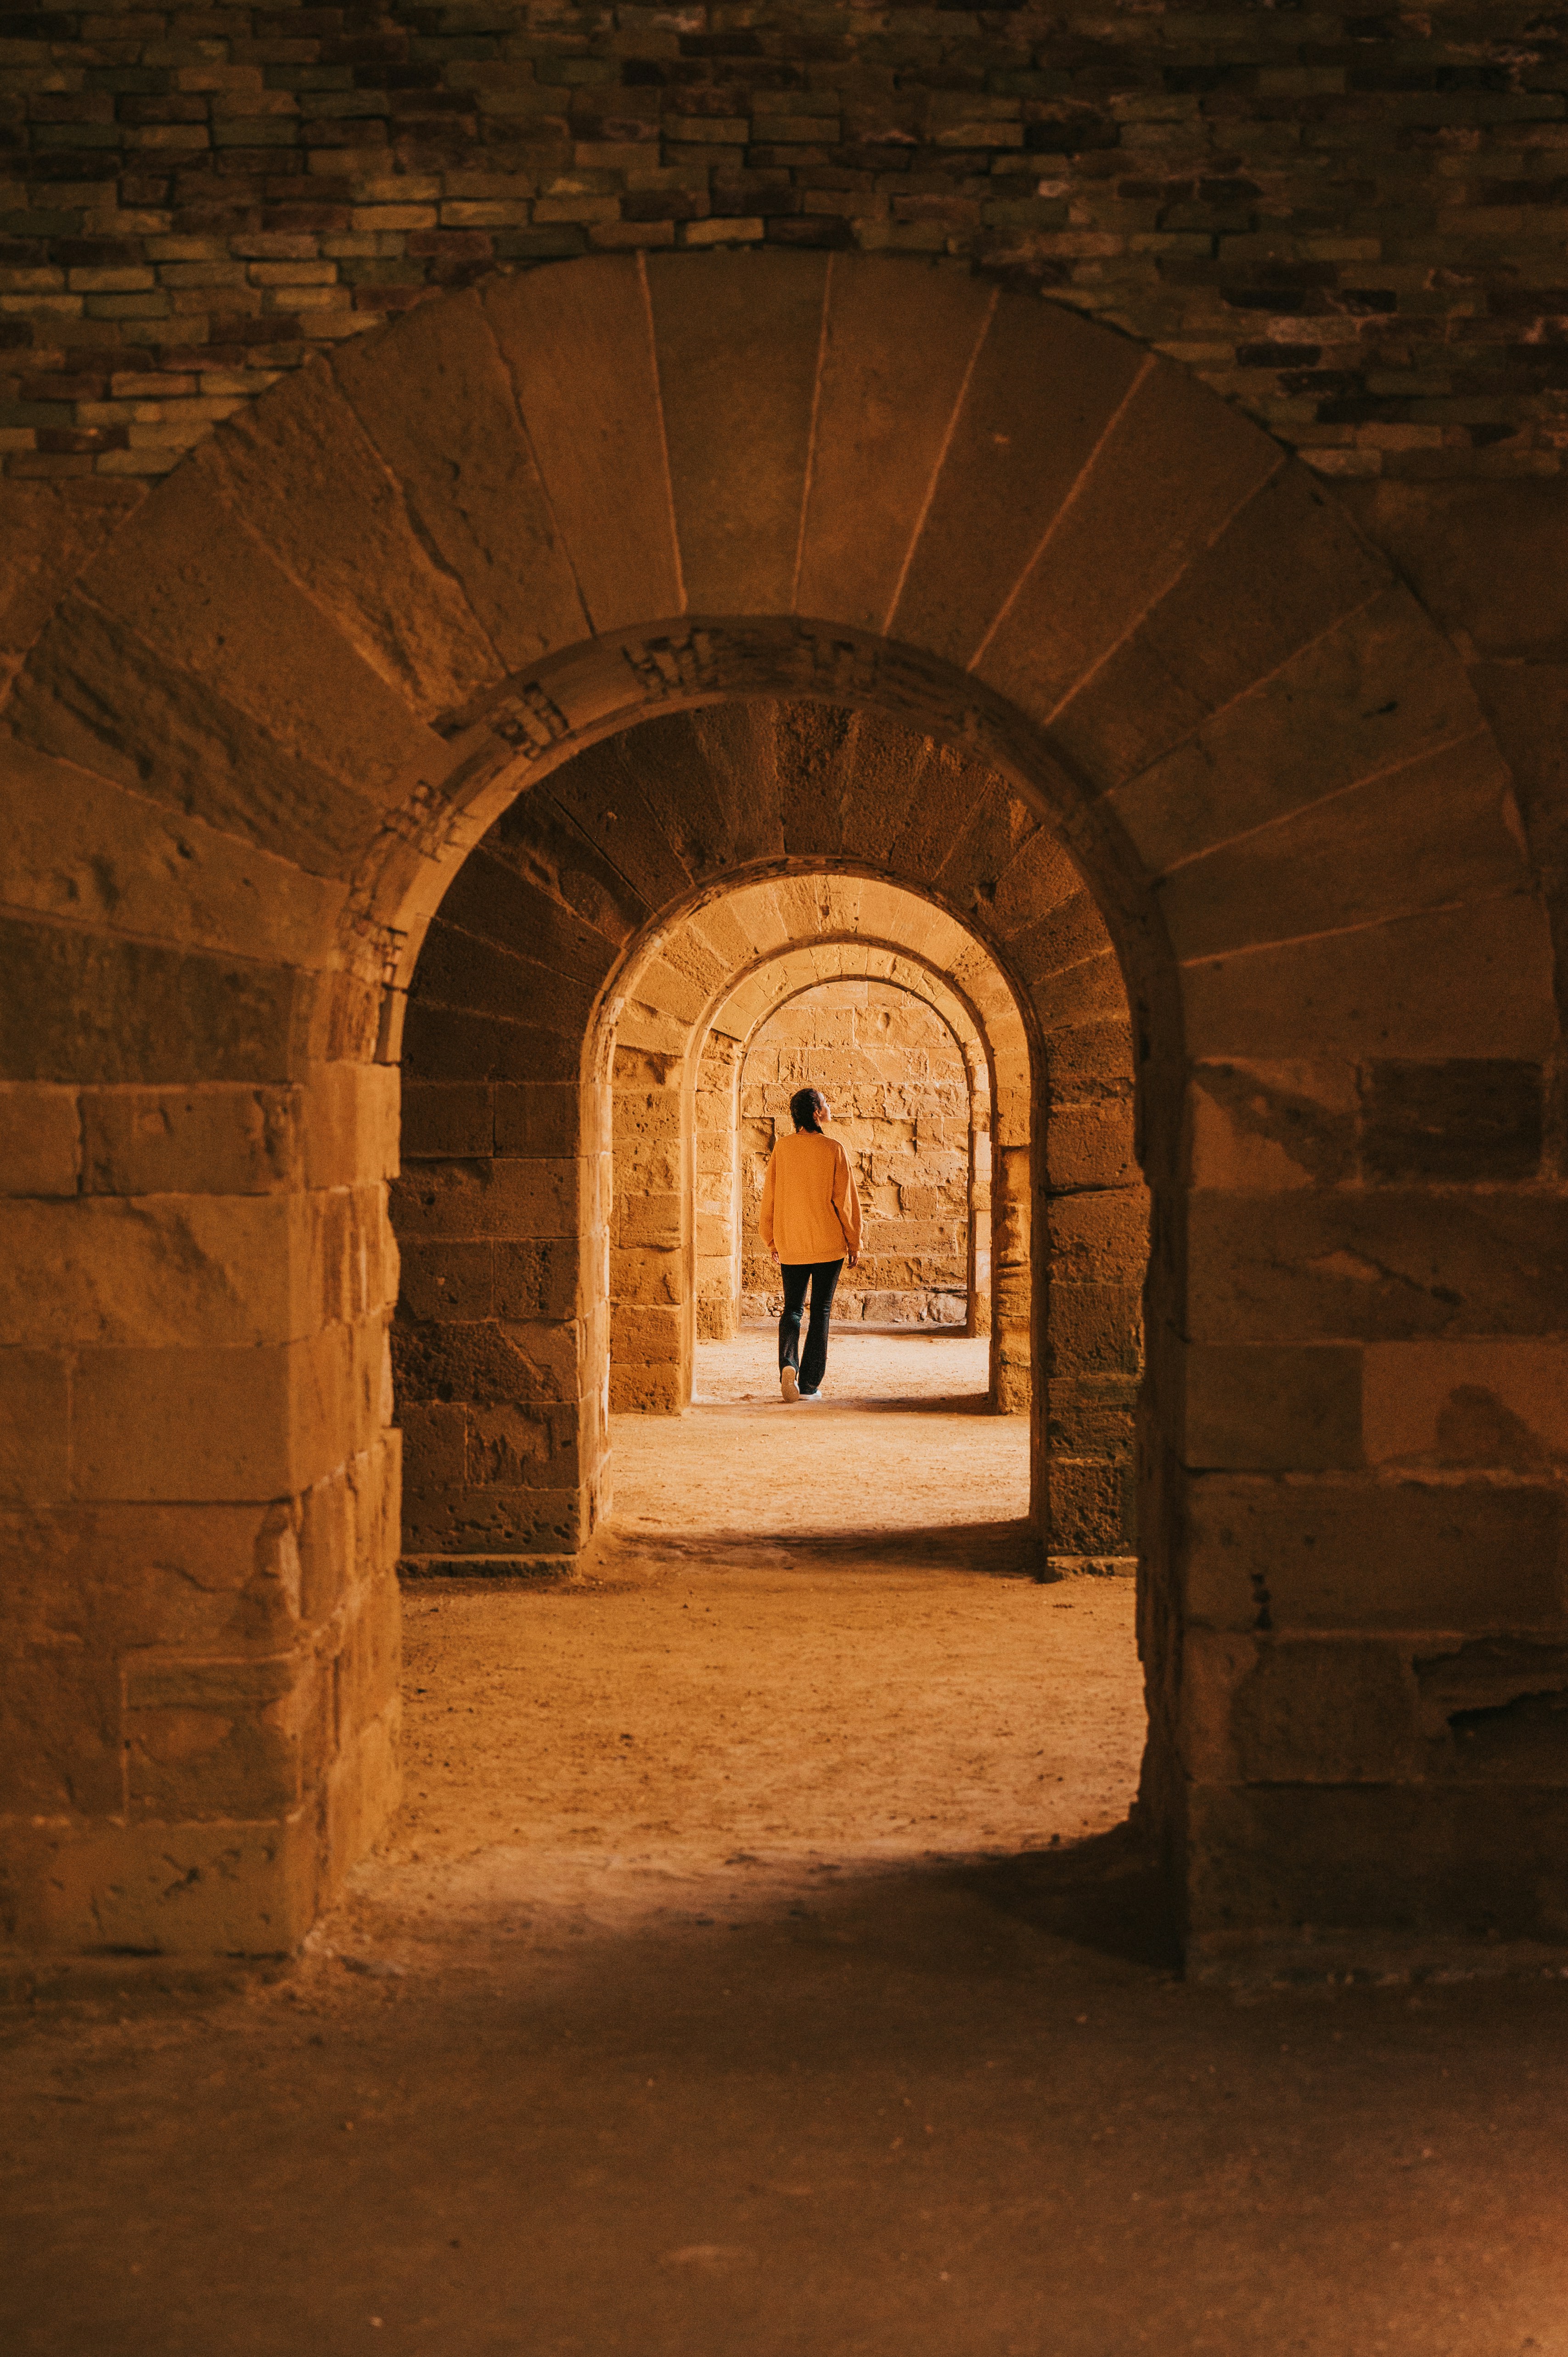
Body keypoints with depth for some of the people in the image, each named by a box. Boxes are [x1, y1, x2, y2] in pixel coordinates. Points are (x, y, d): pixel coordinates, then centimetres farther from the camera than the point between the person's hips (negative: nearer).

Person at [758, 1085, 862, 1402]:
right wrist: (854, 1243, 5)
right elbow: (846, 1201, -5)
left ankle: (788, 1363, -12)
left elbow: (769, 1199, 5)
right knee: (821, 1311, 7)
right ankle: (809, 1384, 5)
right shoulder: (833, 1149, -8)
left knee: (792, 1308, 14)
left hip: (791, 1245, 2)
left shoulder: (781, 1149, 0)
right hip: (829, 1245, -2)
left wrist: (772, 1242, 16)